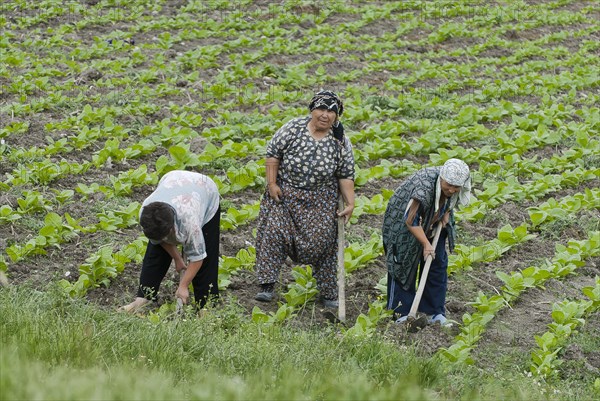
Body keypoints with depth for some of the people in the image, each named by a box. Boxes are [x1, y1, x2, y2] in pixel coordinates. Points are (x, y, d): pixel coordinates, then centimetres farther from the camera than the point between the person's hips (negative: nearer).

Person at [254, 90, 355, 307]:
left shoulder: (341, 143, -6)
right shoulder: (294, 128, -11)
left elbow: (346, 176, -1)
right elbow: (273, 153, -5)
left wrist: (350, 203, -8)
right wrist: (272, 184, -10)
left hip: (320, 200, 1)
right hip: (285, 193, -1)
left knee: (322, 241, -1)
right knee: (273, 233, -9)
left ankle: (328, 293, 11)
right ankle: (267, 287, -4)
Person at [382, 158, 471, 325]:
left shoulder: (456, 189, -19)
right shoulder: (424, 186, -39)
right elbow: (411, 221, -32)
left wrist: (446, 214, -7)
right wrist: (426, 244, -25)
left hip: (433, 225, 6)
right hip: (404, 225, -6)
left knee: (438, 264, 5)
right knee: (404, 266, -3)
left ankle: (435, 312, 12)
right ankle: (402, 312, 6)